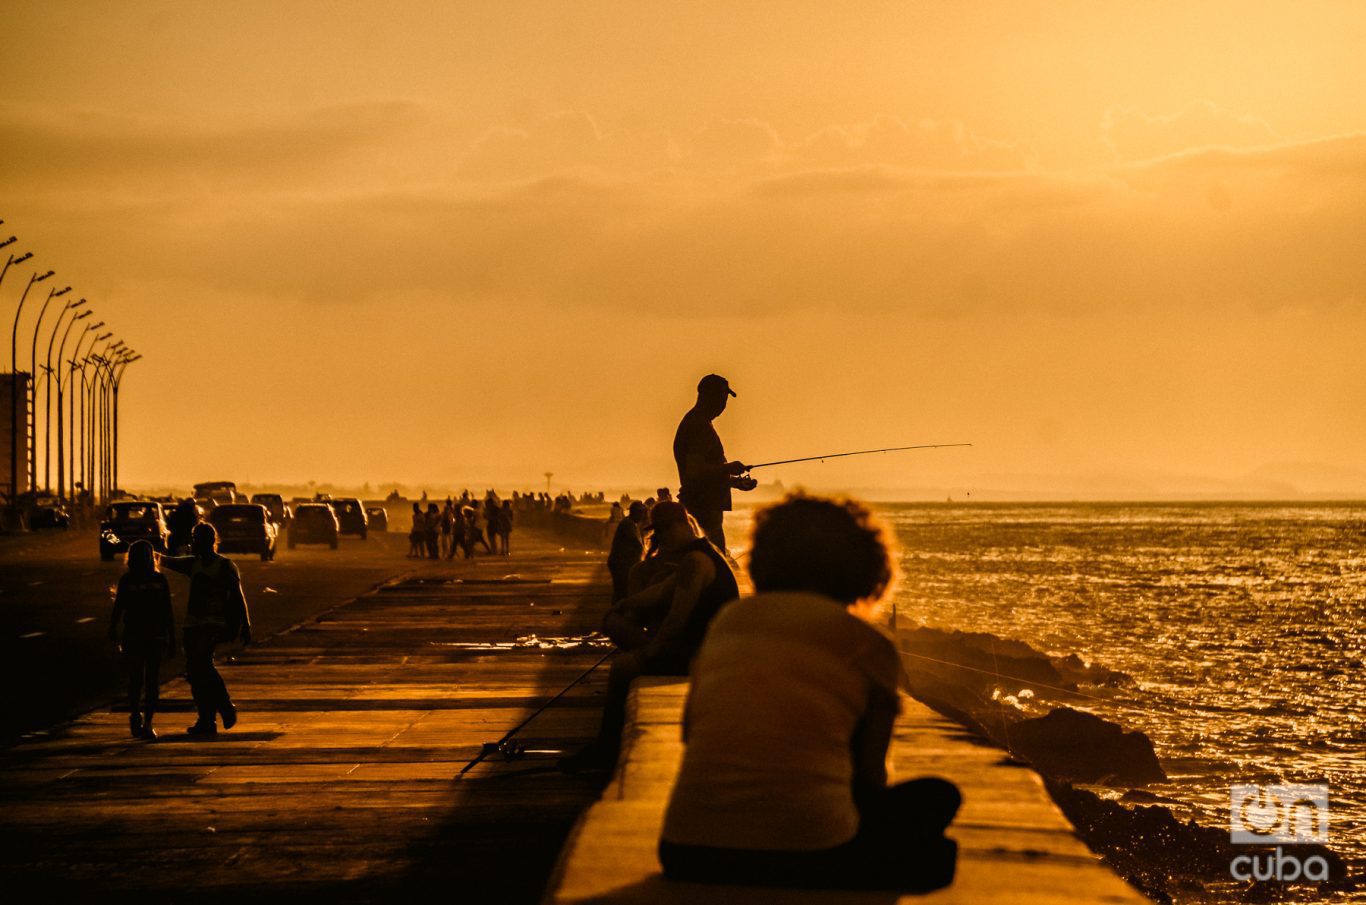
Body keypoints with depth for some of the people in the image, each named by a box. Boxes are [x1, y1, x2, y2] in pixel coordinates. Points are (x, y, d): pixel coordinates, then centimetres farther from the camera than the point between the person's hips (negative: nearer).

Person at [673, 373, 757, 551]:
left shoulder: (694, 422, 19)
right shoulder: (699, 426, -14)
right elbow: (694, 470, -24)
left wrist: (735, 482, 25)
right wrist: (728, 468, -13)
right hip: (704, 508, -10)